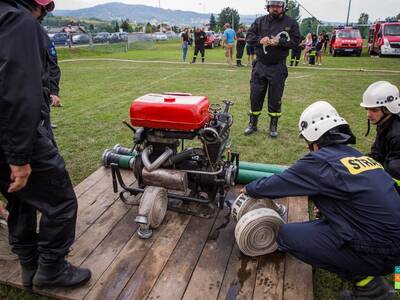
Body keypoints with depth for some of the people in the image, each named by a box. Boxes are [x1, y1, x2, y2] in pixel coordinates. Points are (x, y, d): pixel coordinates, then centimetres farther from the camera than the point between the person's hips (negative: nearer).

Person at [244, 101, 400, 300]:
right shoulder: (357, 155, 8)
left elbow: (278, 184, -8)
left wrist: (249, 189, 10)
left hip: (376, 253, -8)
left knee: (287, 235, -6)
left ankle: (366, 281, 1)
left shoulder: (321, 161, -16)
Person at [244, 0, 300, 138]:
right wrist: (259, 40, -15)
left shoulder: (291, 23, 1)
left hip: (278, 68, -2)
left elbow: (295, 42, -4)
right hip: (260, 65, 2)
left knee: (275, 98, 5)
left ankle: (273, 126, 19)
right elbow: (249, 36, 4)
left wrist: (279, 42, -19)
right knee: (255, 96, 6)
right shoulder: (260, 21, 6)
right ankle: (252, 124, 21)